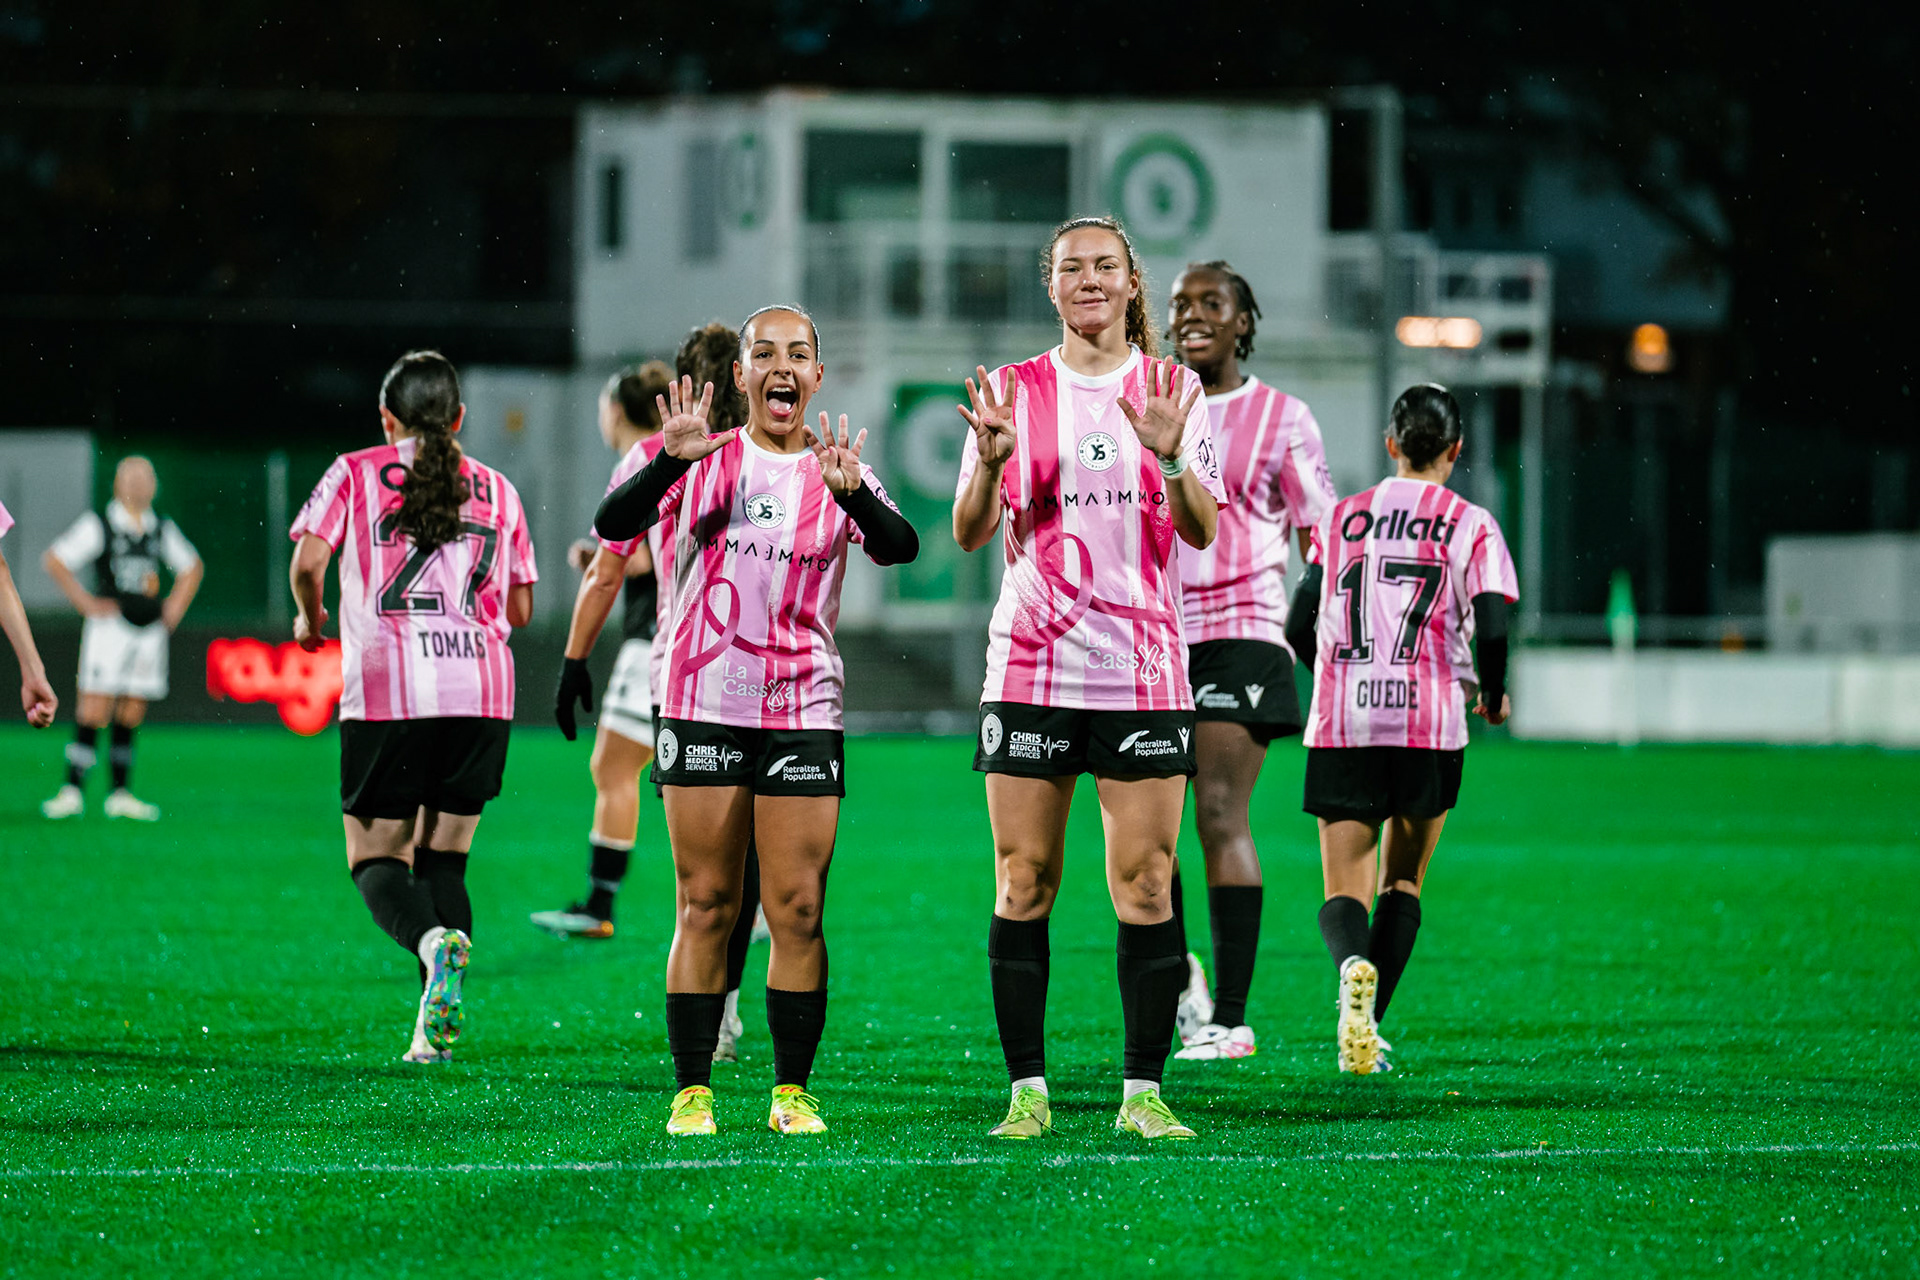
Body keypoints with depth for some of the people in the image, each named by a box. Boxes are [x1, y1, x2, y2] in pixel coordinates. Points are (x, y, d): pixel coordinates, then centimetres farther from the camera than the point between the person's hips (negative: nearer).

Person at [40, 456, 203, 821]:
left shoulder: (162, 529, 12)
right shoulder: (97, 525, -3)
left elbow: (191, 567, 28)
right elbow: (54, 561, -3)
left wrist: (175, 607, 14)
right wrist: (86, 603, -7)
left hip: (150, 630, 5)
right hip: (110, 626, -5)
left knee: (131, 715, 5)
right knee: (94, 711, -11)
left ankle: (120, 794, 11)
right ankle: (72, 791, -9)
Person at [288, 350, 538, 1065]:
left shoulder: (355, 474, 7)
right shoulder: (496, 490, 15)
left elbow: (308, 560, -6)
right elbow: (520, 610, 16)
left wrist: (310, 618, 14)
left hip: (385, 690, -3)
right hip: (482, 691, 3)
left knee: (376, 858, 6)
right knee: (443, 858, 12)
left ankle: (433, 939, -28)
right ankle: (438, 1028, -6)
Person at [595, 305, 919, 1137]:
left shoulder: (839, 472, 5)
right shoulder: (702, 462, 5)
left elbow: (901, 548, -12)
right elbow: (612, 526, -9)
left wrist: (851, 491, -31)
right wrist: (673, 462, -26)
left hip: (804, 711, 1)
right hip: (704, 705, -1)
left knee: (798, 911, -1)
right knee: (705, 906, 0)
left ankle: (792, 1092, 6)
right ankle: (692, 1091, 4)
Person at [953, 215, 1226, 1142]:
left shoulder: (1175, 390, 6)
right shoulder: (1015, 390, 6)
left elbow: (1202, 531, -3)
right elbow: (969, 534, 2)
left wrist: (1170, 456, -21)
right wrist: (989, 460, -17)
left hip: (1142, 666, 0)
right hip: (1031, 666, 0)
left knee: (1145, 884, -3)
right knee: (1023, 884, -1)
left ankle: (1141, 1091, 3)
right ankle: (1027, 1089, 5)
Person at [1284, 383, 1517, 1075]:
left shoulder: (1341, 518, 9)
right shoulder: (1471, 526, 3)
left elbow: (1298, 628, 8)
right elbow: (1491, 632, -8)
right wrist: (1492, 697, 12)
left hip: (1340, 726, 1)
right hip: (1429, 725, -1)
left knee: (1344, 892, 1)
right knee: (1403, 882, 17)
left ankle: (1354, 967, -33)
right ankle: (1367, 1029, 6)